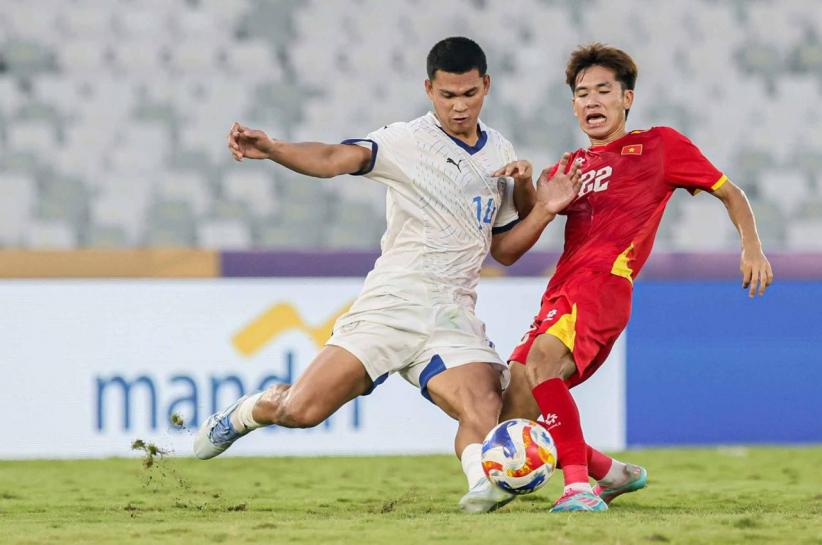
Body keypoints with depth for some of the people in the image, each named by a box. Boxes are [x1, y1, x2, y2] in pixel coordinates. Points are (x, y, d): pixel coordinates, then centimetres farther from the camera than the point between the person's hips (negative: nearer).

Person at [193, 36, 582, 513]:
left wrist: (542, 208, 1)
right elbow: (335, 159, -19)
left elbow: (505, 249, 20)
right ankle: (247, 412, 25)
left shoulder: (501, 155, 14)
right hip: (389, 306, -3)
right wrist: (269, 148, -37)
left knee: (484, 409, -27)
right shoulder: (409, 141, -3)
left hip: (452, 318, 3)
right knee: (299, 411, -7)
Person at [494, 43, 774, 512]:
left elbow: (728, 192, 18)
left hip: (604, 285, -7)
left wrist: (752, 247, 2)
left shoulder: (659, 145, 15)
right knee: (511, 421, -3)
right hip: (558, 296, 7)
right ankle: (612, 474, 18)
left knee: (542, 356, -37)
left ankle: (579, 485, -40)